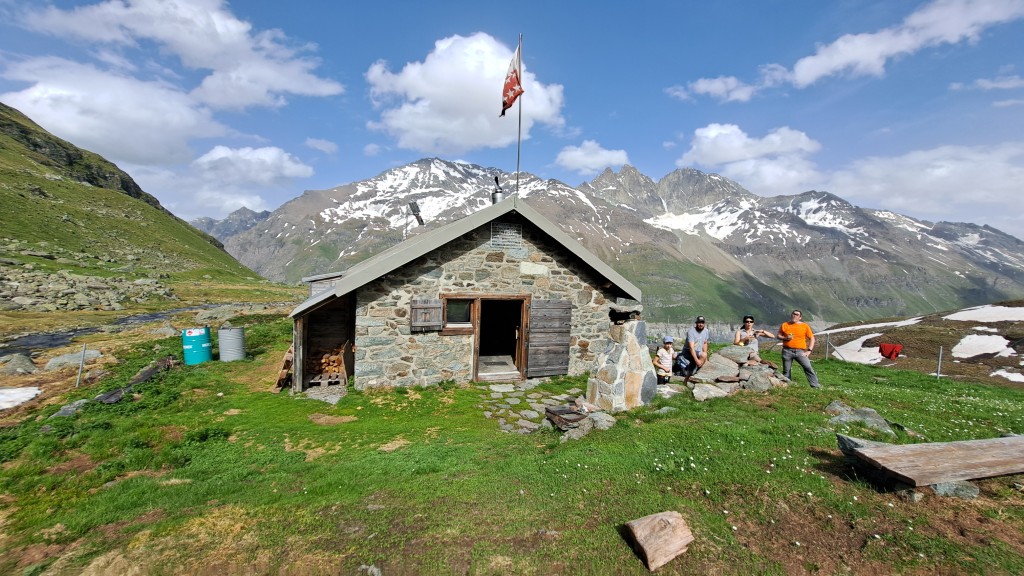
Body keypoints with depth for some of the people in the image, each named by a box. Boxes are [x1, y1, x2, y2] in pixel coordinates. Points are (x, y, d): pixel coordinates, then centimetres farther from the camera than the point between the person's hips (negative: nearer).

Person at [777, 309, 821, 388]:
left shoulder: (805, 326, 4)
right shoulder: (784, 325, 6)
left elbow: (812, 338, 6)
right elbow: (778, 336, 12)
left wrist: (809, 350, -3)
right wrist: (785, 338, -10)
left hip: (800, 351, -1)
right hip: (787, 351, 1)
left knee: (808, 367, -11)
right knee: (786, 370, 6)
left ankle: (816, 386, -5)